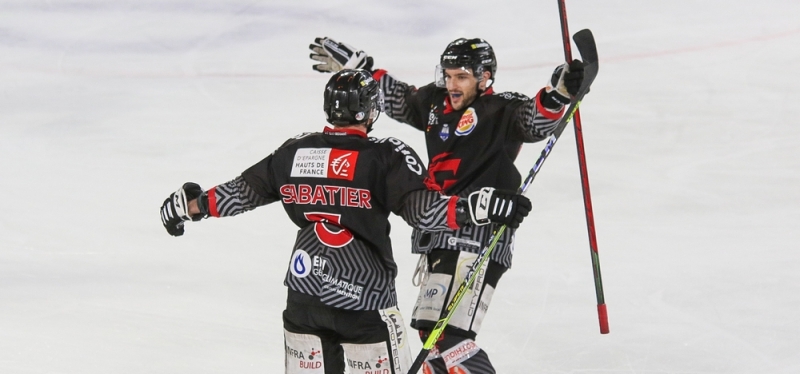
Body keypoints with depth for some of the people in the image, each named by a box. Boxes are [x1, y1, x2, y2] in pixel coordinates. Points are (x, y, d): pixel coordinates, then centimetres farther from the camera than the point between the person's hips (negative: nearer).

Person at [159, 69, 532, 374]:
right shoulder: (386, 156, -9)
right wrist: (480, 206, -25)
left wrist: (191, 202, 29)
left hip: (303, 295, 5)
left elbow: (243, 192, 15)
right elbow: (422, 209, -20)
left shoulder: (295, 151, 6)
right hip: (363, 302, -5)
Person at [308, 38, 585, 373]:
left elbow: (534, 120, -25)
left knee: (446, 335, -20)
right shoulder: (437, 104, 14)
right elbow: (398, 99, 31)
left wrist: (558, 94, -44)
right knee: (430, 329, 19)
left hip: (477, 244, -9)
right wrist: (354, 65, 33)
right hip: (441, 238, 9)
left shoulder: (500, 111, -7)